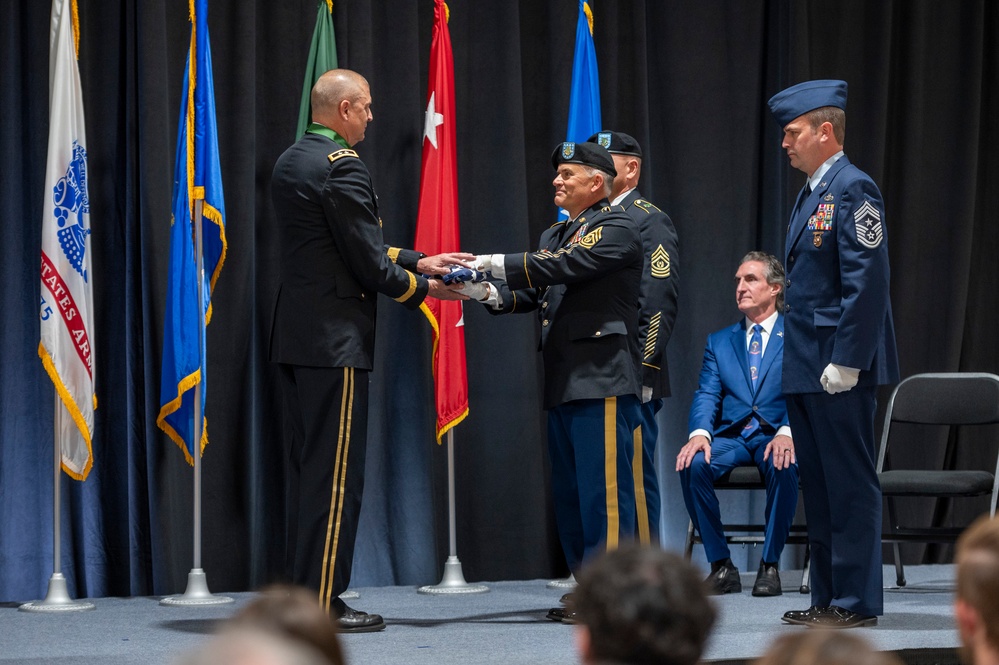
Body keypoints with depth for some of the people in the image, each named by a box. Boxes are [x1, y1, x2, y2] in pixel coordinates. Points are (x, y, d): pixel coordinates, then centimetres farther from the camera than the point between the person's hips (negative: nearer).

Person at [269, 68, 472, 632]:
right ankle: (323, 604, -2)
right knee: (336, 475, -5)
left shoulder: (291, 163, 14)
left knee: (311, 469, 13)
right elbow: (369, 264, -14)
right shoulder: (343, 167, -15)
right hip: (336, 339, -9)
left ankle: (306, 594, 17)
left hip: (297, 336, 9)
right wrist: (423, 288, 2)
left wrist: (418, 261, 19)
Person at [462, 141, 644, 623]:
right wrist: (489, 293, -4)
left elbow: (568, 266, -18)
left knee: (604, 489, -10)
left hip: (603, 382, -9)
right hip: (564, 384, 9)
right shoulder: (554, 235, 23)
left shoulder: (617, 229, -4)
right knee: (569, 492, 10)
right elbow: (532, 293, 15)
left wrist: (498, 263, -16)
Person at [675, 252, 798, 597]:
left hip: (775, 436, -3)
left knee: (784, 467, -37)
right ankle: (721, 566, -17)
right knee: (693, 464, -30)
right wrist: (699, 433, -15)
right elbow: (706, 395, 7)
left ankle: (770, 565, -20)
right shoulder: (719, 341, 19)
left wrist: (787, 432, -23)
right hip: (729, 435, 3)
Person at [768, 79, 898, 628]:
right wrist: (800, 363, 17)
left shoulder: (853, 189, -12)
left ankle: (857, 601, 1)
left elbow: (866, 283, -18)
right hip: (806, 369, 10)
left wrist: (845, 362, -21)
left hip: (839, 369, -10)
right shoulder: (811, 193, 17)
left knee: (850, 485, -4)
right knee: (818, 485, 13)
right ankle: (828, 598, 19)